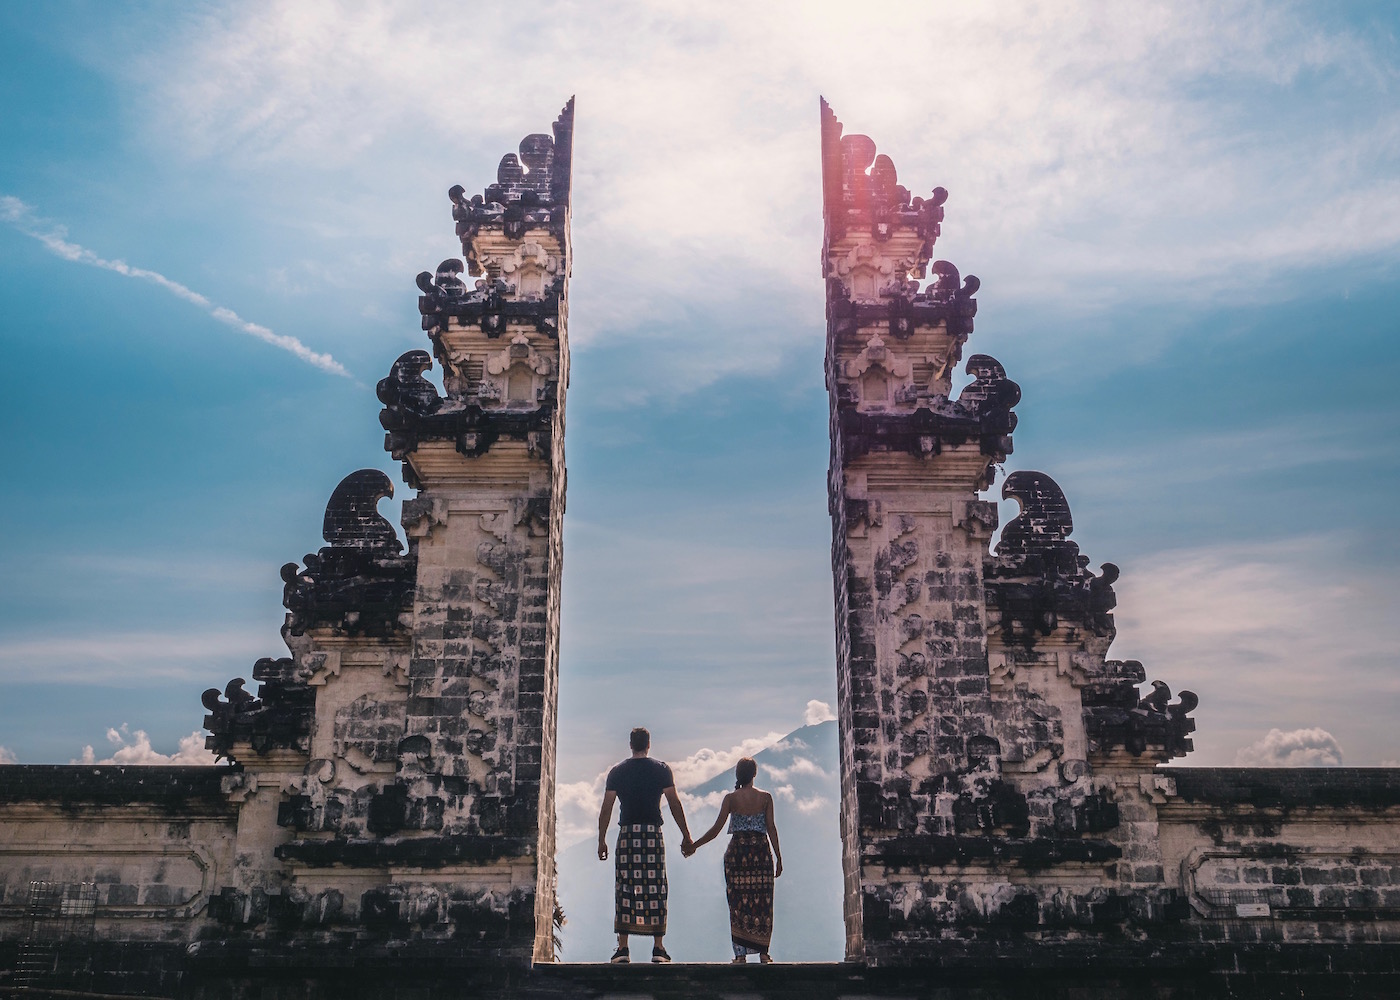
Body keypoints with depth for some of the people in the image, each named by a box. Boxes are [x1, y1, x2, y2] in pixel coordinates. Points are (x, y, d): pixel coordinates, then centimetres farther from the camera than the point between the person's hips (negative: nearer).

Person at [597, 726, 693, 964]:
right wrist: (686, 835, 7)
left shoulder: (617, 771, 8)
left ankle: (623, 948, 0)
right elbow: (674, 804, 2)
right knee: (655, 889, 2)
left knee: (625, 888, 2)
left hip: (626, 833, 1)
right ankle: (658, 948, 1)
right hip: (652, 833, -1)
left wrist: (601, 840, 10)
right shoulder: (661, 769, 5)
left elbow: (606, 807, 5)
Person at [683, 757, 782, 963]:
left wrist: (694, 845, 7)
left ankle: (740, 953, 0)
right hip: (761, 852, 1)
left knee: (738, 902, 3)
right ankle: (763, 951, 5)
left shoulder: (731, 798, 0)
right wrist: (779, 857, 5)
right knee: (762, 902, 6)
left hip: (737, 851, -1)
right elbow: (771, 828, 0)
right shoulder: (765, 797, 2)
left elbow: (717, 828, -2)